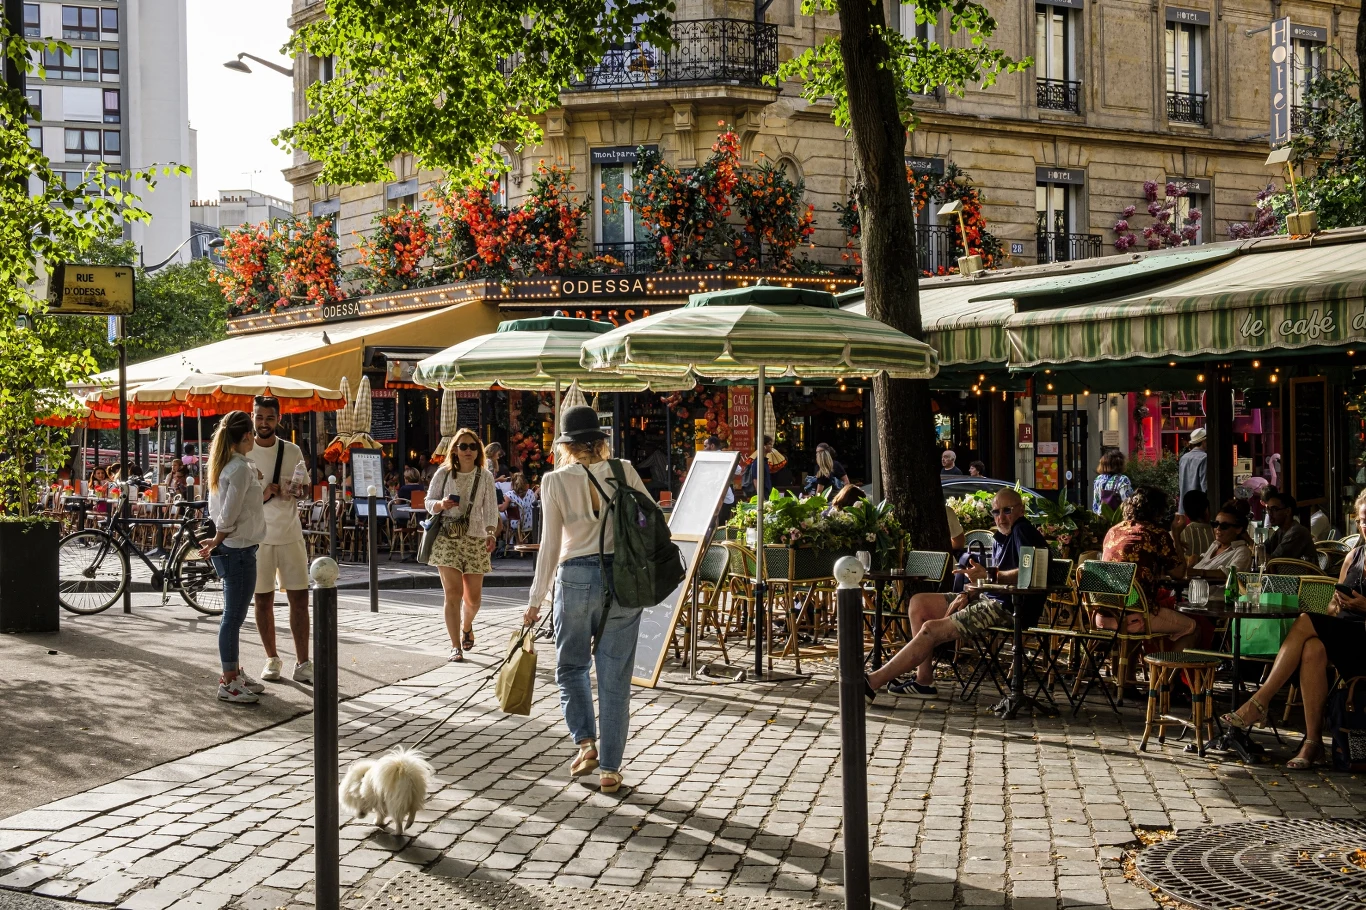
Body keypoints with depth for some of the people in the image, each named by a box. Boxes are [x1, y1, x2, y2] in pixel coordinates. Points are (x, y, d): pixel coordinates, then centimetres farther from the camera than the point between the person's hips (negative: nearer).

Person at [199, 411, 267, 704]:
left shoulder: (222, 466, 11)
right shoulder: (241, 468, -18)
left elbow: (217, 510, 16)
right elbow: (228, 516, -20)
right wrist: (217, 542, -7)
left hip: (231, 550, 10)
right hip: (239, 550, -10)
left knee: (233, 616, 17)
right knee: (234, 617, -3)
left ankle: (234, 674, 26)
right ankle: (228, 683, 3)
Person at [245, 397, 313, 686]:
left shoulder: (292, 451, 5)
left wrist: (297, 491, -10)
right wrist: (267, 491, -15)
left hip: (290, 534, 1)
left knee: (299, 598, -2)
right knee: (263, 599, 6)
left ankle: (302, 665, 2)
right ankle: (272, 659, 21)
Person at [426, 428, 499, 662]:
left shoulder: (485, 476, 2)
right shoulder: (443, 473, 2)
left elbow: (491, 508, -2)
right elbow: (429, 502, 8)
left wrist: (491, 534, -17)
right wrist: (441, 504, -15)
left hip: (475, 540, 1)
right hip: (446, 539, -1)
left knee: (473, 597, 7)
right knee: (453, 593, -9)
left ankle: (467, 626, 40)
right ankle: (456, 646, -3)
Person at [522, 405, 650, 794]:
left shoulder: (555, 481, -2)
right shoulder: (624, 472, 1)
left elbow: (550, 547, -3)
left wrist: (536, 601, 4)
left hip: (577, 577, -1)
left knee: (571, 665, 20)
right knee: (615, 677, 8)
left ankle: (586, 742, 4)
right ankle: (609, 769, 10)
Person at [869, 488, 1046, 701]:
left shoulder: (1022, 531, -10)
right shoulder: (1002, 536, 20)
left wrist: (989, 575, -31)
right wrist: (969, 593, 0)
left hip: (1011, 608, -11)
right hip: (991, 599, 11)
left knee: (931, 629, -20)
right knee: (918, 602, 9)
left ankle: (873, 682, -17)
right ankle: (922, 682, 1)